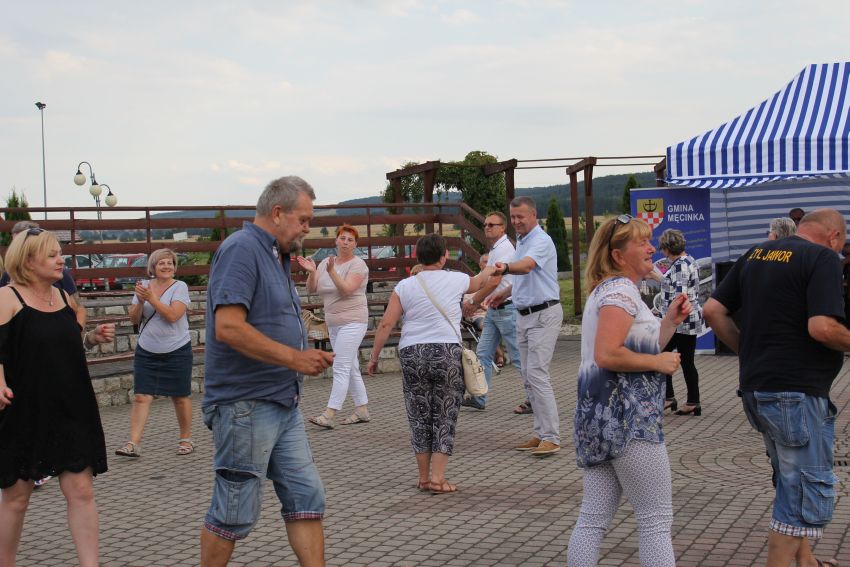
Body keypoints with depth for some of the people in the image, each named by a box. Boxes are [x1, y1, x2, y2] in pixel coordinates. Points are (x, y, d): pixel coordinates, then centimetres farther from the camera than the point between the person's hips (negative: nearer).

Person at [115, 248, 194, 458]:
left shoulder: (180, 287, -7)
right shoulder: (144, 286, 4)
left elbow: (173, 316, -19)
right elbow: (134, 319, 4)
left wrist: (151, 298, -21)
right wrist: (140, 301, -14)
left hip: (177, 351, -3)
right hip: (147, 352, 3)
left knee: (180, 397, 7)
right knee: (141, 396, -4)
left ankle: (186, 439, 22)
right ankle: (133, 443, -5)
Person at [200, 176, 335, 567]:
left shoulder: (276, 257, 17)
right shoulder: (241, 249, -14)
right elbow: (228, 327, -25)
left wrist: (308, 357, 9)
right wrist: (294, 357, -20)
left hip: (283, 404, 10)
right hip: (245, 405, -10)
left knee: (307, 497, 9)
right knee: (235, 512, 2)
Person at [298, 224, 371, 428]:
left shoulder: (358, 265, -8)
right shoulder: (326, 262, 10)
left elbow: (346, 289, -21)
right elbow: (312, 289, 5)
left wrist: (331, 271, -31)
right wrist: (312, 272, -13)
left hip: (352, 322, -7)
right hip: (333, 324, 7)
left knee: (341, 368, -12)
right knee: (351, 369, 11)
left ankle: (328, 415, -17)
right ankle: (362, 411, 19)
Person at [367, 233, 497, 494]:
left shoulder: (404, 286, 4)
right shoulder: (456, 280, 4)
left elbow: (386, 324, -2)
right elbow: (477, 282, 27)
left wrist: (374, 356, 7)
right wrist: (491, 268, 48)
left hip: (412, 354, 2)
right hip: (447, 352, -2)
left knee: (420, 417, 11)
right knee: (445, 417, 5)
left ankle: (424, 477, 18)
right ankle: (437, 478, 2)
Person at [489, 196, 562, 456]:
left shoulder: (541, 241, -14)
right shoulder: (521, 241, 16)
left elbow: (527, 266, -36)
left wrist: (505, 267, -54)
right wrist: (503, 293, 16)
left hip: (544, 314, -10)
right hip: (524, 315, 10)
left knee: (537, 374, -14)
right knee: (528, 376, 10)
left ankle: (551, 438, -11)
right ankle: (541, 433, 17)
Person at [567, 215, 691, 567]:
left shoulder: (608, 288, 21)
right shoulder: (621, 289, -11)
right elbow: (607, 355, -24)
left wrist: (670, 321, 13)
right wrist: (659, 362, -13)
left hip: (602, 416, 10)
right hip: (626, 416, -10)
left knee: (593, 518, 11)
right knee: (656, 520, -3)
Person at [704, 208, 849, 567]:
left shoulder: (755, 255, 11)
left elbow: (713, 311, 8)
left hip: (755, 388, 8)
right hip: (797, 392, -8)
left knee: (793, 481, 23)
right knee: (808, 492, 2)